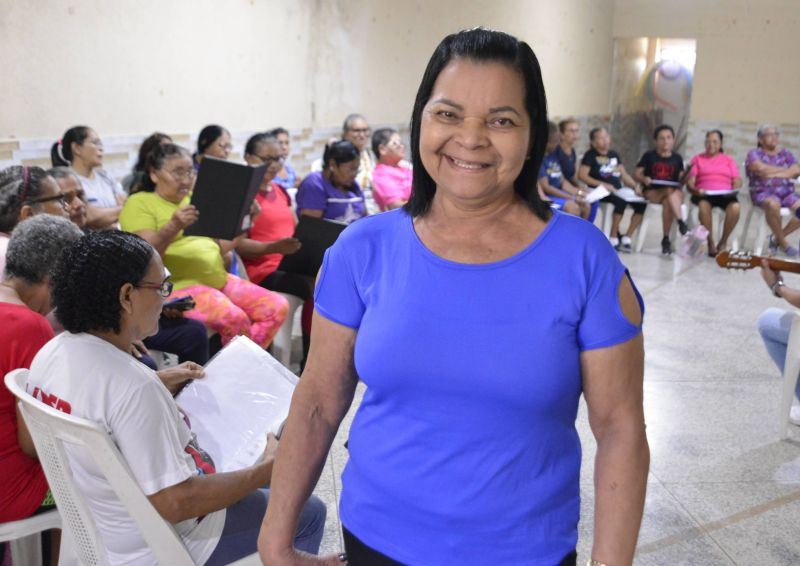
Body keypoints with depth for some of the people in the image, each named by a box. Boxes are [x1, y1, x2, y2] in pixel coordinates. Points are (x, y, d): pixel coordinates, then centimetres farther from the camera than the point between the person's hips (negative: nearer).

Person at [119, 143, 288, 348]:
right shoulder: (139, 203, 0)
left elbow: (221, 247, 18)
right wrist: (173, 226, -30)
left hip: (219, 279, 8)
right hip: (180, 285, -7)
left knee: (277, 306, -8)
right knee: (235, 318, -32)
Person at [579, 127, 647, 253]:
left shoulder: (614, 155, 22)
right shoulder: (591, 155, 2)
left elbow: (624, 175, 22)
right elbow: (582, 175, -10)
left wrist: (635, 187, 4)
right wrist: (603, 184, -18)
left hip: (618, 191, 6)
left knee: (641, 203, -17)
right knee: (621, 201, -35)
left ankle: (627, 238, -10)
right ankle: (613, 237, -21)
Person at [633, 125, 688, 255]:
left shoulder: (677, 158, 14)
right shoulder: (649, 155, 8)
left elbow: (681, 179, 11)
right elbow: (636, 174, 5)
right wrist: (644, 179, -16)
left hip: (674, 192, 2)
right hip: (652, 191, -2)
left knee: (667, 202, -35)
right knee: (670, 191, -35)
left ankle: (666, 239, -30)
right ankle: (681, 224, -44)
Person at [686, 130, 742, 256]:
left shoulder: (729, 159, 24)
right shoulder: (697, 159, 21)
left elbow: (737, 181, 12)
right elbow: (690, 182, 8)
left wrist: (733, 191, -11)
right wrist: (695, 190, -15)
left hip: (725, 195, 1)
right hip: (704, 195, -1)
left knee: (735, 207, -34)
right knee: (704, 205, -38)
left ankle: (723, 242, -18)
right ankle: (711, 243, -26)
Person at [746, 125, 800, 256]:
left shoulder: (785, 153, 19)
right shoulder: (754, 154, 7)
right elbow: (760, 168, -15)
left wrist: (774, 174, -14)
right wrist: (787, 170, -6)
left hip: (786, 192, 5)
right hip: (763, 192, -4)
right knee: (773, 205, -39)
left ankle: (777, 238, -4)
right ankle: (783, 243, -17)